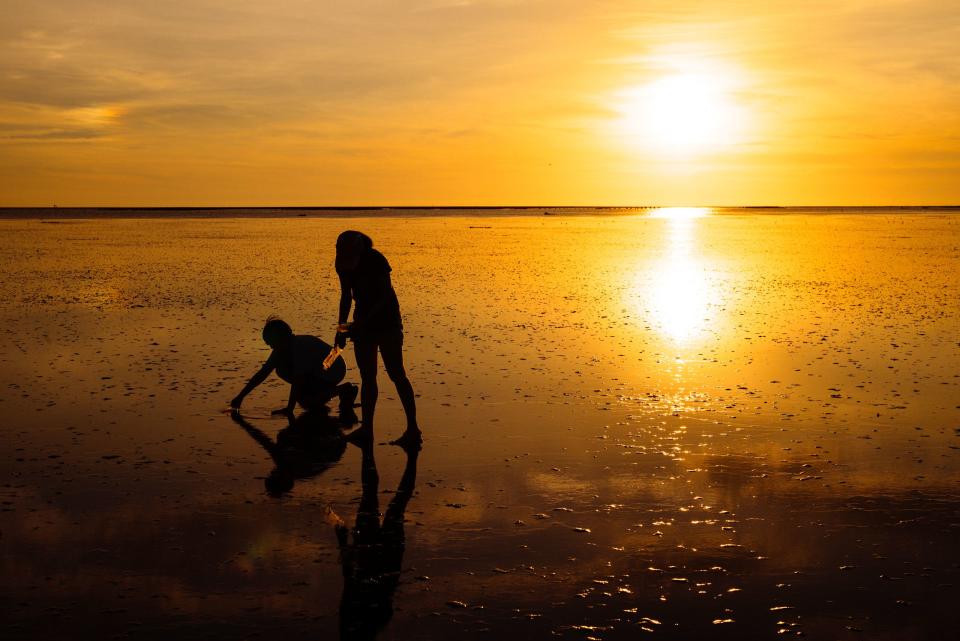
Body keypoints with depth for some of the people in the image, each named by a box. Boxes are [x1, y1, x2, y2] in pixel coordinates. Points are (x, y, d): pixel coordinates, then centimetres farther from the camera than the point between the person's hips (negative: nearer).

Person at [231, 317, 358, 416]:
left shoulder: (301, 345, -28)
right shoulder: (281, 349, -2)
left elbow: (297, 379, -30)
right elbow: (262, 373, 1)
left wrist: (289, 408, -29)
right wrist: (241, 396, -3)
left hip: (333, 374, -9)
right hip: (316, 372, 9)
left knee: (304, 401, -23)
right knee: (282, 369, -2)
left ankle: (342, 390, -8)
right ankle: (319, 395, 7)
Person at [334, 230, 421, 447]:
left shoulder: (376, 260, -21)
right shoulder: (342, 264, -1)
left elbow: (385, 296, -22)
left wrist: (361, 324, -28)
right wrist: (342, 327, 3)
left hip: (386, 322, -6)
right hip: (363, 322, 6)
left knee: (396, 374, -9)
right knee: (367, 376, 8)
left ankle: (413, 429, -7)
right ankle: (366, 427, 15)